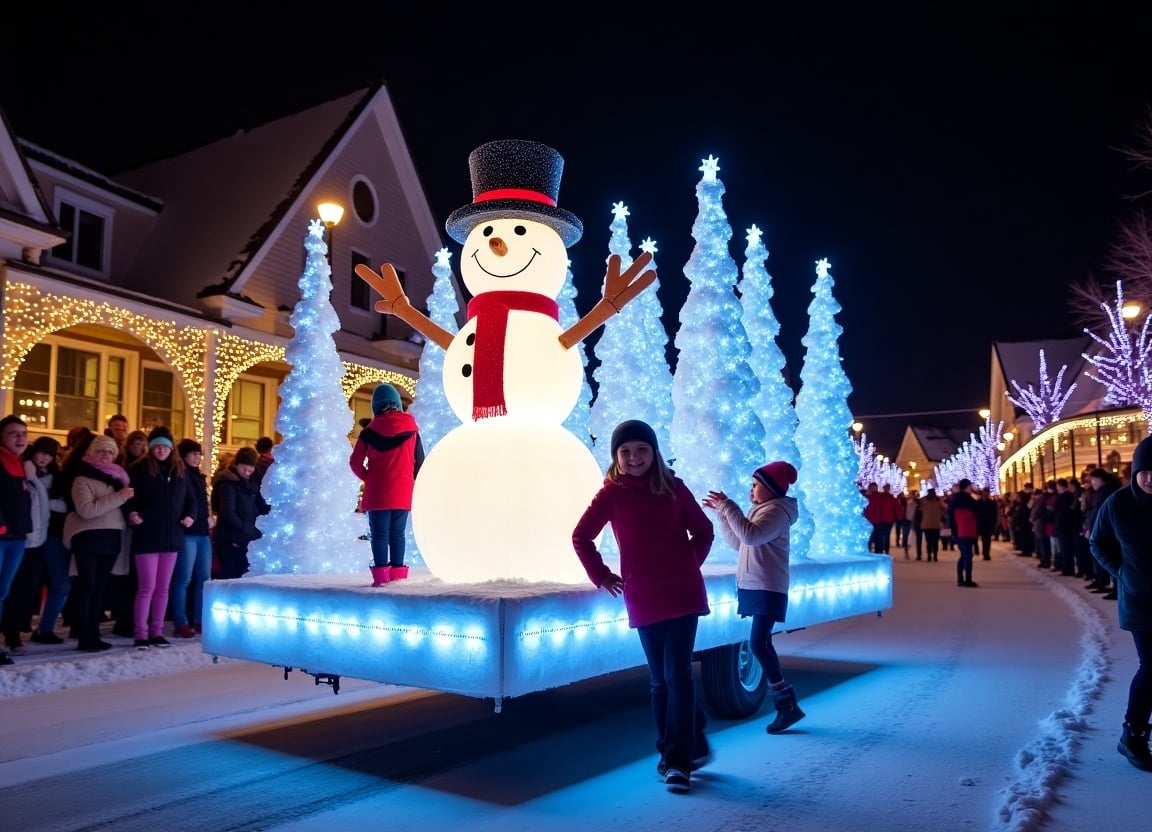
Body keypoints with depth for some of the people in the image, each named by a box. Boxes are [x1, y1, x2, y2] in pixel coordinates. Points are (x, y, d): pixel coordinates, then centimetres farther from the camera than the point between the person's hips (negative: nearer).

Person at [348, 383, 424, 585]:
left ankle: (381, 574, -3)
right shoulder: (411, 428, 2)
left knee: (379, 534, 2)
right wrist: (415, 483, 16)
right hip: (403, 491, 2)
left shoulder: (370, 431, -2)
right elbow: (420, 460, 6)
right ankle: (397, 573, 7)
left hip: (377, 492, -2)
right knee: (397, 533, 9)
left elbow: (355, 462, -1)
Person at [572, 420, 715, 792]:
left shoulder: (673, 487, 2)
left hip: (683, 594, 0)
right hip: (643, 600, 1)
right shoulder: (612, 493, -1)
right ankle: (692, 744, 26)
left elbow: (703, 531, 13)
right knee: (660, 680, 9)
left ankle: (678, 760, 1)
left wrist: (689, 566, 5)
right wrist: (601, 577, 3)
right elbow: (581, 537, 6)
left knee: (677, 676, -6)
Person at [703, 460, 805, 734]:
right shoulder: (760, 509, 18)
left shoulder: (776, 511, -14)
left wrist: (728, 506, -29)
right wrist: (721, 512, 11)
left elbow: (751, 535, -32)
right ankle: (786, 703, 18)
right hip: (753, 587, 10)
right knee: (763, 645, 11)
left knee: (758, 644, -16)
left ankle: (787, 704, -9)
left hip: (768, 589, -10)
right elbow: (737, 542, 17)